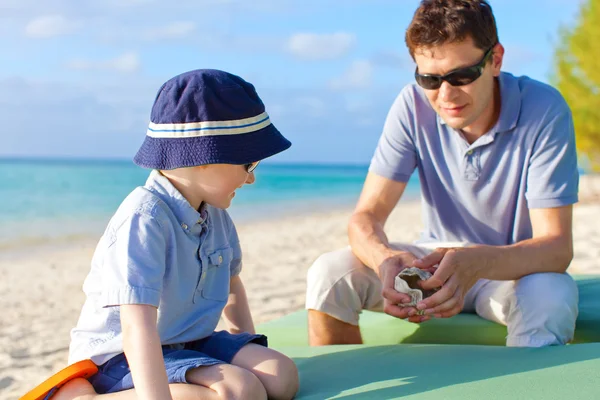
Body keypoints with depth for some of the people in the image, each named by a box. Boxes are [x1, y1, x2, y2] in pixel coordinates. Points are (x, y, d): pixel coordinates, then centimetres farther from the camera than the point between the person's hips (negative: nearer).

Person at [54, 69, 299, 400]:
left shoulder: (215, 214, 4)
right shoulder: (144, 217, -25)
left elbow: (230, 283, 24)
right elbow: (137, 327, -35)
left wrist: (250, 355, 15)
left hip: (190, 344, 9)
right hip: (121, 359, -9)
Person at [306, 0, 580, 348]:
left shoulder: (544, 111, -20)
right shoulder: (413, 107, -13)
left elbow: (557, 247, -25)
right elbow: (366, 216, -14)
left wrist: (475, 263, -46)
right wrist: (386, 258, -40)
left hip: (516, 267, -2)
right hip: (439, 260, 3)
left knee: (551, 294, -37)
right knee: (330, 274, -21)